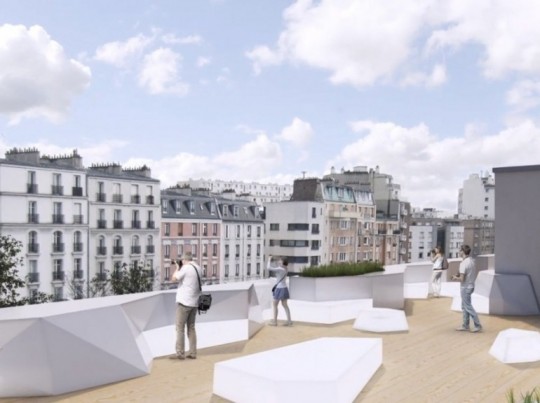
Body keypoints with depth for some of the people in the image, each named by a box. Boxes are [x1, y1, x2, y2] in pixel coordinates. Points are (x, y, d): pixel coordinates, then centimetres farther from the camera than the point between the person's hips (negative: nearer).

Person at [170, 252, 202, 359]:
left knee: (180, 328, -1)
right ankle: (192, 353, 13)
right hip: (194, 302, 8)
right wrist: (180, 269, 15)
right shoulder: (197, 268, 10)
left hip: (184, 302, -8)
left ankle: (180, 353, 0)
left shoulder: (186, 268, -14)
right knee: (191, 328, 13)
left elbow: (174, 278, -8)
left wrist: (177, 268, 6)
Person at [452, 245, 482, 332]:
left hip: (466, 287, -9)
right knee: (464, 306, 16)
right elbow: (476, 273, 17)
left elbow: (462, 279, -24)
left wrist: (456, 277, -5)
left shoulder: (463, 263, -22)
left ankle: (478, 326, 6)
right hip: (471, 285, 9)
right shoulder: (471, 260, 5)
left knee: (468, 307, 1)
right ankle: (465, 325, 22)